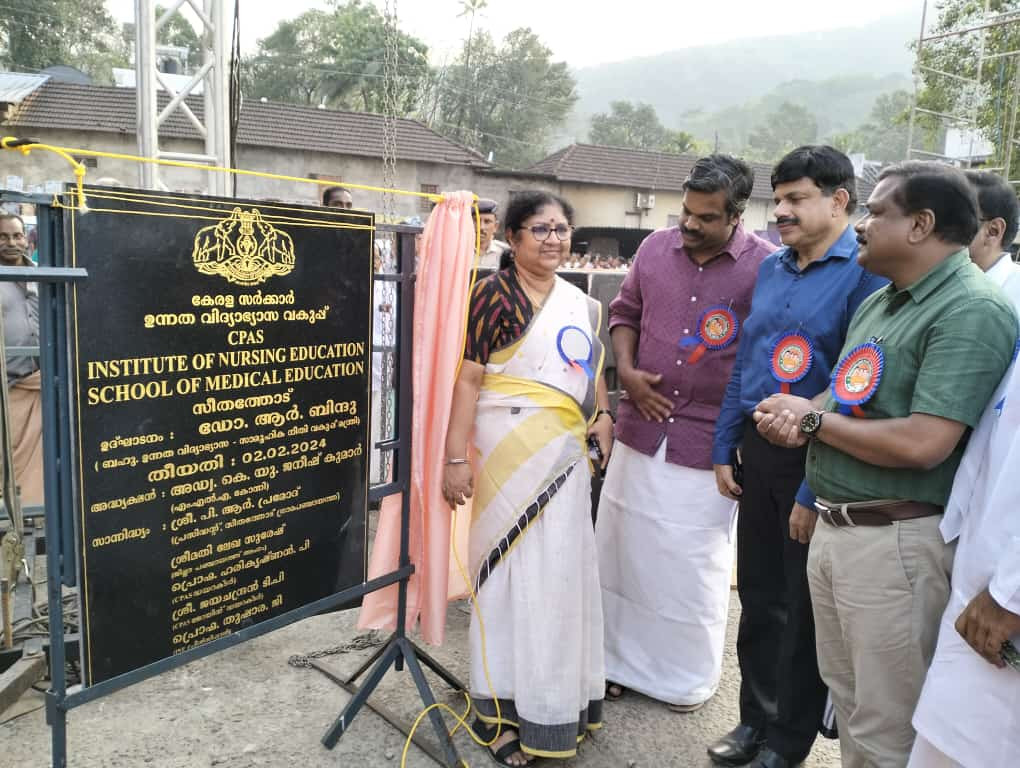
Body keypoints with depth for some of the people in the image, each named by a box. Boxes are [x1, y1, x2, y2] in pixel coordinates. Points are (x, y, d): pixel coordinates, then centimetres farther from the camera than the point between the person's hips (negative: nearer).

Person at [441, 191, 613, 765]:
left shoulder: (580, 303, 13)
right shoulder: (496, 293, -8)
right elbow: (469, 378, -13)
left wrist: (603, 416, 4)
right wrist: (456, 459, -17)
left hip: (568, 452, 7)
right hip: (513, 448, -6)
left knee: (563, 570, 15)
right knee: (514, 569, 2)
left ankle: (560, 699, 34)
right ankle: (504, 707, 20)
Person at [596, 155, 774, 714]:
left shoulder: (766, 267, -10)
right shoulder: (656, 248, 3)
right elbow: (624, 313, 15)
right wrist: (627, 372, -1)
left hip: (708, 440, -4)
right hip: (641, 430, 4)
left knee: (694, 562, 8)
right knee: (621, 546, 14)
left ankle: (691, 676, 32)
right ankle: (619, 660, 35)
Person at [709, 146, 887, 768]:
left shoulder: (865, 274, -14)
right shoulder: (772, 269, 9)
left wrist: (815, 493, -20)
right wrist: (725, 449, 10)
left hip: (816, 459, -6)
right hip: (759, 450, 6)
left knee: (803, 609, 10)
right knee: (758, 595, 18)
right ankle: (756, 718, 38)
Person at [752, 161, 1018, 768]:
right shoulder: (878, 302, 13)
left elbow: (921, 444, -26)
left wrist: (813, 419, -13)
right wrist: (794, 419, -7)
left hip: (896, 540, -8)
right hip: (833, 528, 8)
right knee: (848, 701, 23)